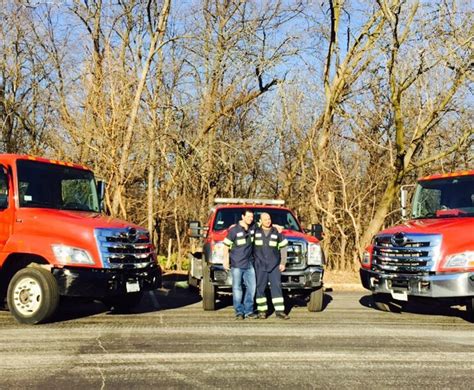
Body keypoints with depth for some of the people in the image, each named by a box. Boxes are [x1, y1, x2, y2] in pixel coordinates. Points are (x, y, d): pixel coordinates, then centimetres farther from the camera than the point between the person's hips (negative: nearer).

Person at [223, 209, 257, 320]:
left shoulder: (253, 228, 5)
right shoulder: (234, 230, -7)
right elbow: (226, 245, -4)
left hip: (249, 264, 5)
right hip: (237, 264, -4)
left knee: (251, 287, 4)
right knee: (237, 288, 0)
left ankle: (248, 311, 13)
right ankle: (239, 312, 8)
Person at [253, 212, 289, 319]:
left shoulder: (276, 232, 5)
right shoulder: (255, 231, 4)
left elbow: (283, 247, 9)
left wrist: (283, 263, 3)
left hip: (274, 265, 1)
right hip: (260, 265, 0)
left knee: (277, 286, -2)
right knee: (260, 288, 1)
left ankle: (279, 311, 1)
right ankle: (262, 310, 10)